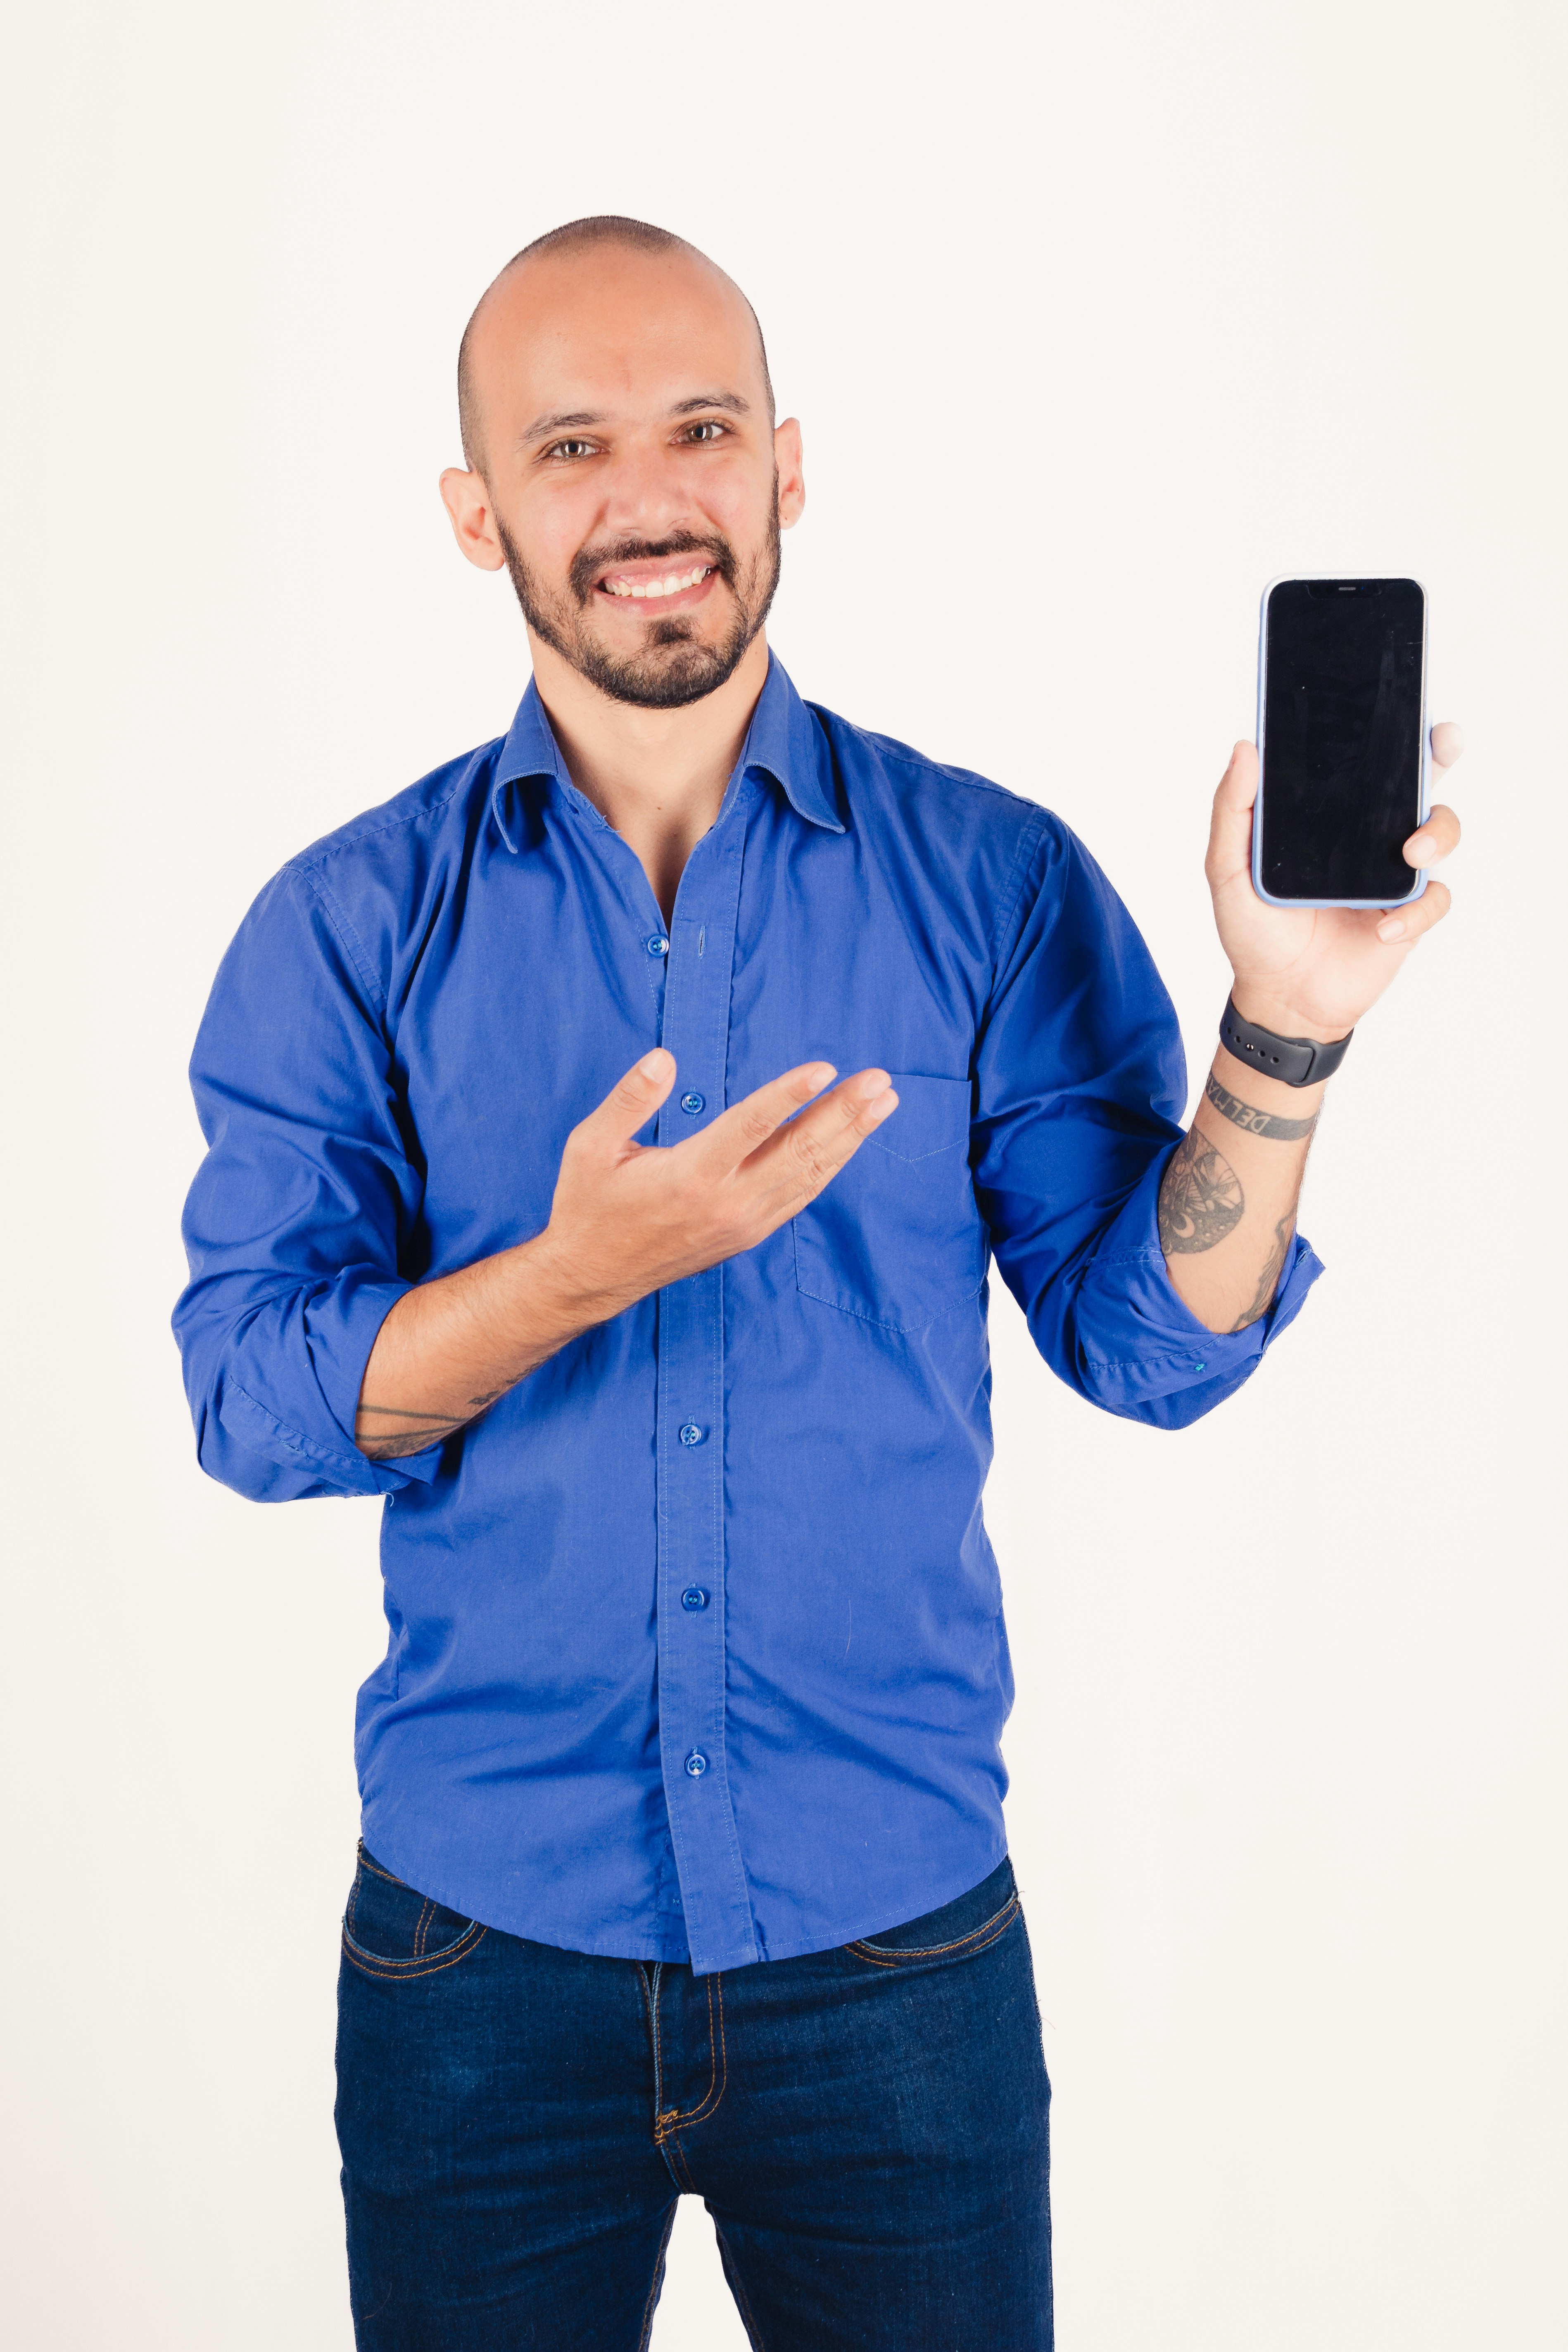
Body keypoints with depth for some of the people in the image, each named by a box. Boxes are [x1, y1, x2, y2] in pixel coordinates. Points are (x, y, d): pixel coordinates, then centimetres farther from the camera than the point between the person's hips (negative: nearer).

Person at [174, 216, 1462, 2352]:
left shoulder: (998, 884, -2)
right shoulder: (350, 928, -2)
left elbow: (1150, 1343, -4)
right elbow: (250, 1396, -9)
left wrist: (1281, 1035, -20)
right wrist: (579, 1275, -25)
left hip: (897, 1936, 0)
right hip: (485, 1941, 1)